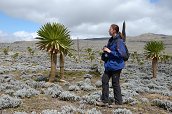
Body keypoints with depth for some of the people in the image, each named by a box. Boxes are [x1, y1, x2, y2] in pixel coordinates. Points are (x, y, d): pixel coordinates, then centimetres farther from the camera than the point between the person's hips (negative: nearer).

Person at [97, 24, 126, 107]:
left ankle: (118, 102, 17)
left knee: (115, 83, 1)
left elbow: (120, 54, -22)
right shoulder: (111, 40, 11)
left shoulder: (119, 41, -17)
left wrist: (109, 51, -19)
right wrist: (105, 50, 3)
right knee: (104, 80, 10)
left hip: (116, 65, -9)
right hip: (109, 64, 9)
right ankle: (105, 100, 22)